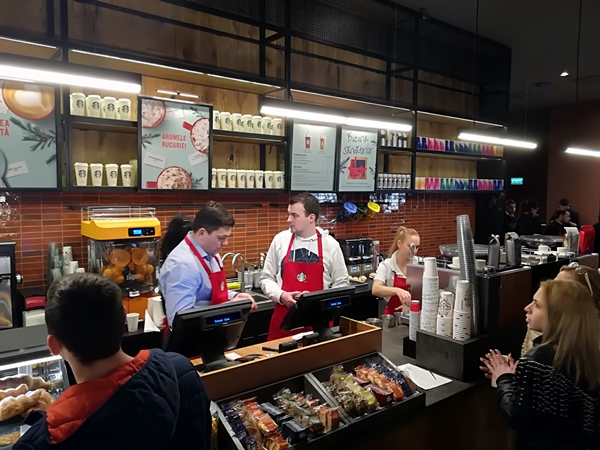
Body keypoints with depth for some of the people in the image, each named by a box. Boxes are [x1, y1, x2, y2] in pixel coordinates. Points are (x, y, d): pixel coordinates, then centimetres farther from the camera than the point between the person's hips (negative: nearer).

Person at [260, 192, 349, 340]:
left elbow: (342, 284, 4)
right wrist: (281, 295, -12)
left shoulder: (330, 244, -4)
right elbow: (266, 279, 6)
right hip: (284, 319, 1)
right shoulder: (280, 240, 0)